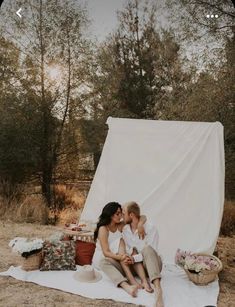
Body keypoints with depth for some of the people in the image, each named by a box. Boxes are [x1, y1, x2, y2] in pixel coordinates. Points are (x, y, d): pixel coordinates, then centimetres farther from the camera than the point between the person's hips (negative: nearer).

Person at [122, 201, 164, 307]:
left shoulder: (150, 228, -15)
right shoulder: (125, 230, 4)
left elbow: (151, 252, -21)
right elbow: (125, 249, 7)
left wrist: (134, 258, -29)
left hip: (150, 265, -5)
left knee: (147, 249, -41)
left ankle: (158, 289, -54)